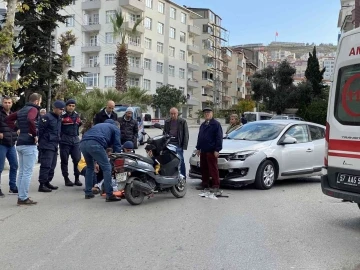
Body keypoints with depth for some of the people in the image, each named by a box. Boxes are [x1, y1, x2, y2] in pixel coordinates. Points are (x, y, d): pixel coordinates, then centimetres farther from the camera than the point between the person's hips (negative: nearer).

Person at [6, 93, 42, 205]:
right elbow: (30, 120, -30)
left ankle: (20, 197, 17)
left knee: (21, 172, 13)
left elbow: (8, 119, 22)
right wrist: (35, 134, -19)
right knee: (27, 172, -5)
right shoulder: (33, 109, -9)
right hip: (29, 144, -9)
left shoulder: (22, 110, 17)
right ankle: (23, 198, -3)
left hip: (20, 143, 9)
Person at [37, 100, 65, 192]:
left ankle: (47, 182, 22)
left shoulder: (59, 118, 16)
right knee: (46, 166, -10)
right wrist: (42, 142, -7)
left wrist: (57, 140, 16)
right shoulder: (47, 117, -11)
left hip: (55, 146, 9)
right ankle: (42, 185, -6)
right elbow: (40, 130, -12)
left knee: (52, 166, 12)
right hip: (47, 146, -9)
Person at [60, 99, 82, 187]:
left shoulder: (77, 115, 12)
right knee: (64, 160, 3)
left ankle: (77, 179, 12)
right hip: (65, 141, -5)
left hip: (75, 140, 5)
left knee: (77, 159, 1)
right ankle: (66, 179, 11)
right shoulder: (62, 115, -6)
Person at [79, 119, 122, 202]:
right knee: (107, 168, -1)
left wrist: (96, 161, 37)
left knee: (90, 167, 25)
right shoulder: (115, 128, 21)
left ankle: (88, 193, 26)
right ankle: (109, 195, -6)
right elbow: (117, 145, 11)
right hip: (95, 144, -7)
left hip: (83, 143, 7)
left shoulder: (100, 125, 40)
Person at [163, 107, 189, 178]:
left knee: (181, 161, -2)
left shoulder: (182, 122, 0)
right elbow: (164, 133, 17)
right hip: (169, 144, 4)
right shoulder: (167, 122, 13)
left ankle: (183, 177, 6)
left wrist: (184, 145, -9)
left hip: (178, 144, -4)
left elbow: (186, 134, -1)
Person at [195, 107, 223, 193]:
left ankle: (216, 186, -2)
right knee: (203, 168, 10)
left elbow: (219, 138, -9)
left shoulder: (216, 124, -4)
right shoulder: (202, 125, 20)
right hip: (203, 151, 8)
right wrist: (198, 148, 20)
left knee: (213, 169, -6)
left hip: (211, 151, -7)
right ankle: (205, 184, 19)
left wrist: (217, 150, -14)